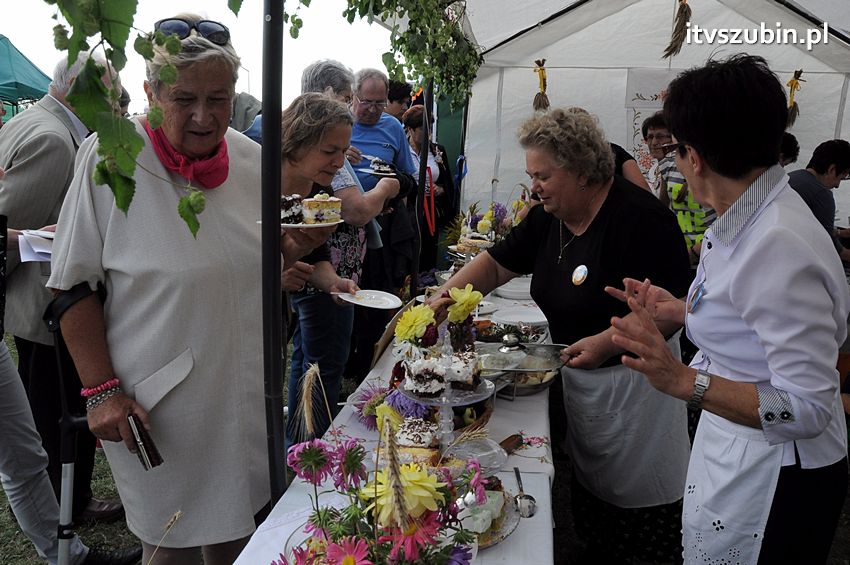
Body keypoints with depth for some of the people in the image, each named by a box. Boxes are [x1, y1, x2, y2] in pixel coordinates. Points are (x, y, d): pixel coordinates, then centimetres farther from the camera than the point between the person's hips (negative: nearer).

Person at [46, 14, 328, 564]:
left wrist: (295, 246, -9)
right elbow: (75, 285, -10)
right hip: (157, 403, -4)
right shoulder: (109, 158, -14)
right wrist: (102, 390, -13)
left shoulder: (250, 158, -1)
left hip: (244, 392, 4)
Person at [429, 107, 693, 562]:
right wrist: (444, 297, -5)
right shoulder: (547, 219, 1)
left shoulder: (639, 217, -21)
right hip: (575, 375, 7)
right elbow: (497, 264, 7)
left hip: (631, 379, -7)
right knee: (588, 485, 21)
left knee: (639, 495, 9)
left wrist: (608, 341, -29)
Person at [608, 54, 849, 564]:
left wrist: (684, 381, -39)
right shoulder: (747, 220, -1)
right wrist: (680, 310, 8)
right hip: (733, 452, 9)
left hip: (776, 478, -8)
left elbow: (807, 408, -30)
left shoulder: (779, 247, -31)